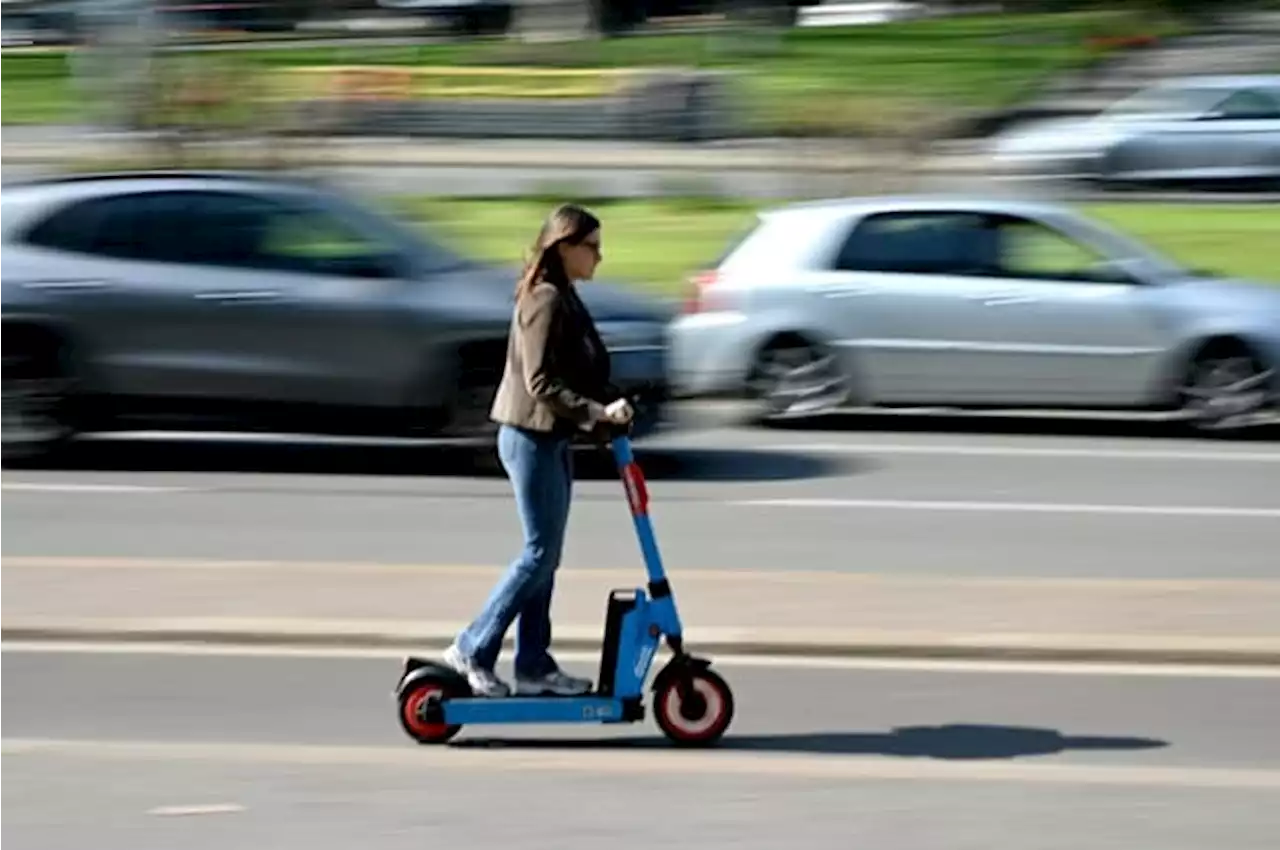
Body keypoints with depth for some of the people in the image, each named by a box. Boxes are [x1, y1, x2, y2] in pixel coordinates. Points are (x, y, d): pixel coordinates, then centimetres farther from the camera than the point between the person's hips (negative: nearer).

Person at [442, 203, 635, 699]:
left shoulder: (562, 299, 14)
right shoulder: (545, 300, -17)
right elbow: (541, 384, -22)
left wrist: (606, 406, 6)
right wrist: (597, 413, -24)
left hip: (553, 439, 10)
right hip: (532, 438, -10)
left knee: (544, 556, 11)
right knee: (540, 553, -7)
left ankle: (534, 665, 15)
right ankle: (472, 650, -1)